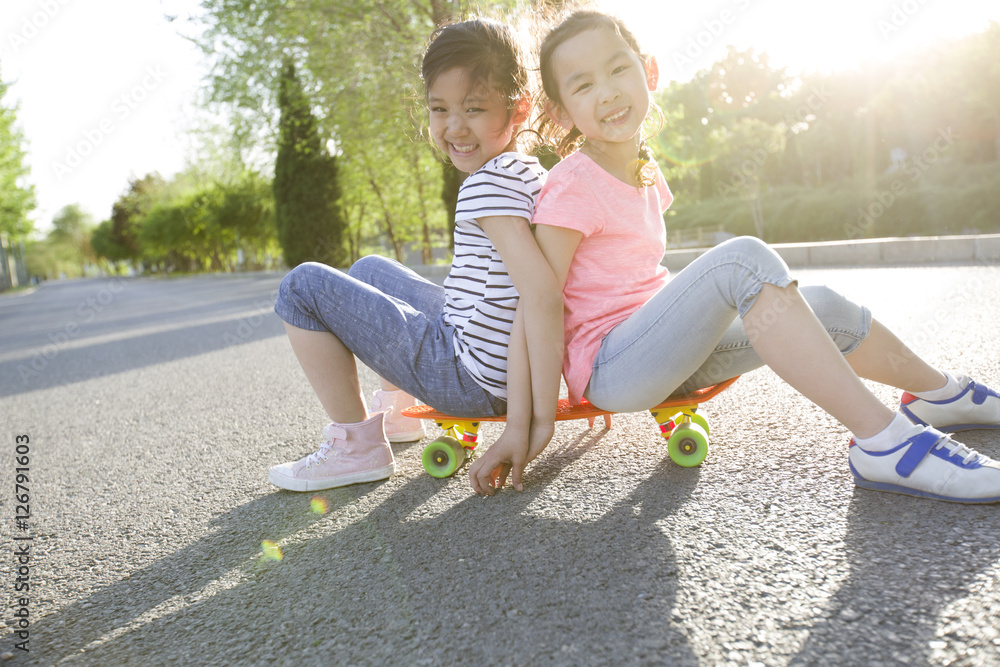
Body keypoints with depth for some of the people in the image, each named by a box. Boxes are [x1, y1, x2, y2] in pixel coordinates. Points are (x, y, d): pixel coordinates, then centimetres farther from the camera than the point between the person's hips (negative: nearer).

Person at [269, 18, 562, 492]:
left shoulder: (488, 182, -21)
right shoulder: (529, 171, 9)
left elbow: (542, 293, -32)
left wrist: (533, 419, -27)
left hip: (471, 377, -9)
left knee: (304, 286, -4)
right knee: (370, 269, 27)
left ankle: (355, 444, 1)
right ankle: (396, 407, 34)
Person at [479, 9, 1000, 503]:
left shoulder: (645, 175, 12)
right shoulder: (572, 188, -14)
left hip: (659, 352, 8)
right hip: (610, 369, -8)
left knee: (822, 307, 3)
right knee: (744, 259, -29)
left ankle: (940, 395, 26)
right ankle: (885, 445, -29)